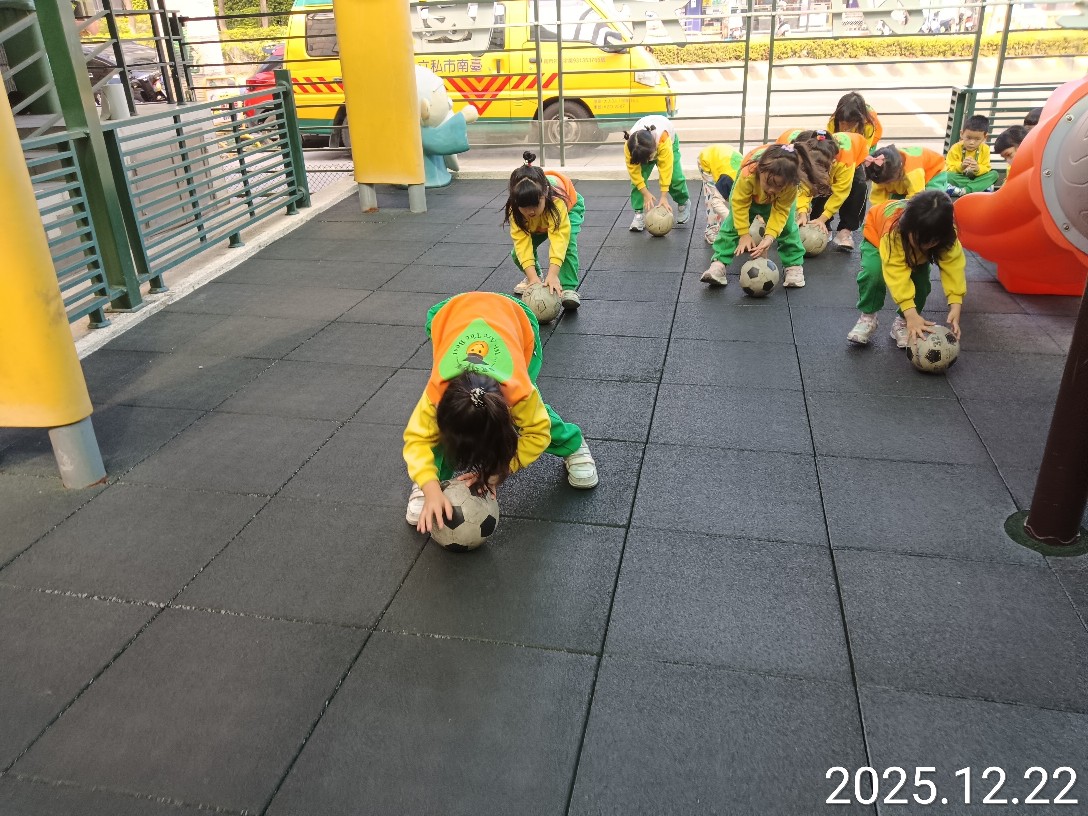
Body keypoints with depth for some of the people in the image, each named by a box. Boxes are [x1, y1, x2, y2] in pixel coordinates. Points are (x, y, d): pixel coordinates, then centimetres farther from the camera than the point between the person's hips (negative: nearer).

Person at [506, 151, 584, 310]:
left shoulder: (557, 201, -47)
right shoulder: (515, 209, -37)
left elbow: (559, 237, -53)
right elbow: (522, 241, -40)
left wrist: (552, 275, -63)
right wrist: (533, 277, -51)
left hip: (570, 207, -3)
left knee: (568, 244, -31)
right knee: (518, 253, -10)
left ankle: (568, 288, -23)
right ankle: (534, 278, 18)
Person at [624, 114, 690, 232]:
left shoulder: (663, 138, -47)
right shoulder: (629, 146, -40)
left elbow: (666, 166, -43)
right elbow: (633, 171, -30)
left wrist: (663, 196, -42)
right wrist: (645, 193, -31)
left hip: (670, 140, -2)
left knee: (675, 177, -13)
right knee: (638, 178, -19)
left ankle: (683, 204, 16)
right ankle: (639, 214, -9)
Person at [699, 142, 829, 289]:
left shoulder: (790, 184, -42)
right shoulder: (747, 175, -47)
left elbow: (781, 211, -31)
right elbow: (739, 204, -34)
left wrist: (770, 236, -44)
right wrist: (744, 234, -33)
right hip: (749, 196, 0)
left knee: (787, 227, -8)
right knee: (734, 223, -13)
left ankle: (794, 266, 5)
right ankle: (719, 263, -12)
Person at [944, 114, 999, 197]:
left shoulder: (985, 149, -2)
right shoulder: (955, 148, -11)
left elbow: (986, 169, -6)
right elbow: (949, 170, -16)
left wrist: (978, 169, -29)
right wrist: (960, 166, -35)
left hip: (976, 178, 3)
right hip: (959, 179, -3)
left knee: (994, 174, -20)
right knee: (948, 176, -34)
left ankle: (964, 190, -34)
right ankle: (982, 187, -28)